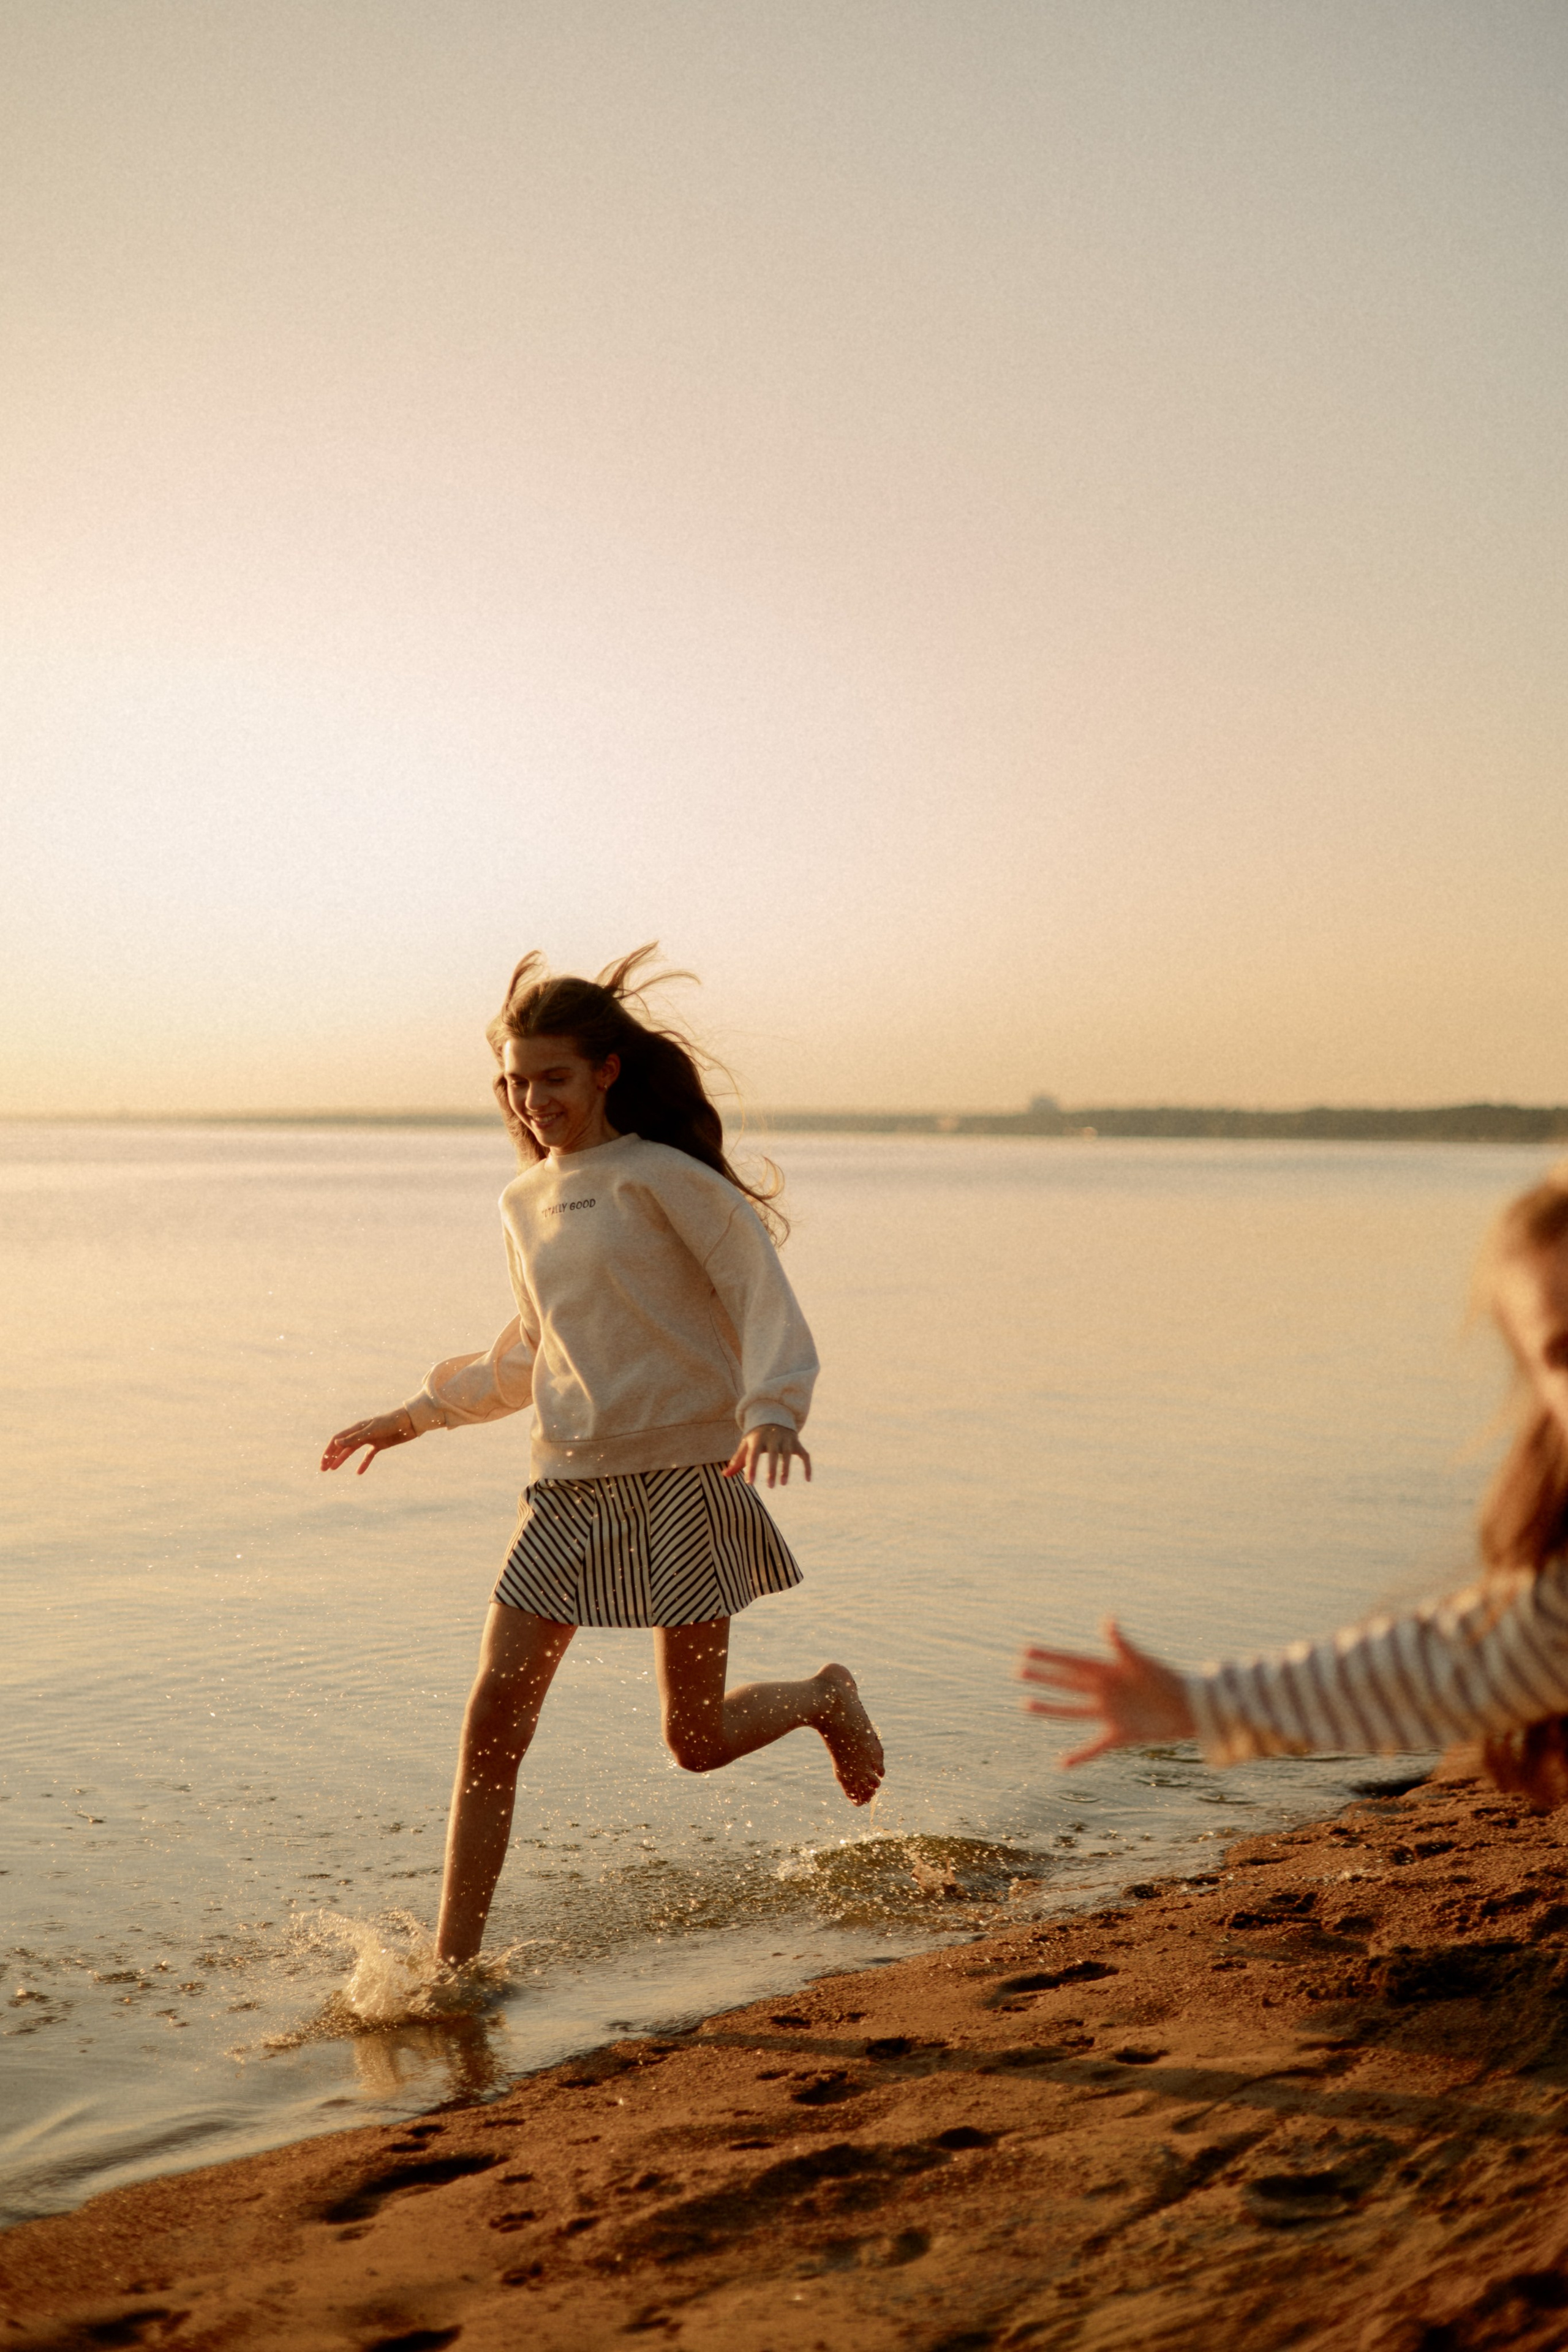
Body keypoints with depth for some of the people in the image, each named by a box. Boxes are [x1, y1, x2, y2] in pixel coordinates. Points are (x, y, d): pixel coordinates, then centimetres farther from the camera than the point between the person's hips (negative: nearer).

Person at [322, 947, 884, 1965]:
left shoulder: (664, 1177, -6)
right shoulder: (524, 1203, 13)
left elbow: (764, 1297, -10)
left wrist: (772, 1410, -27)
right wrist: (419, 1415, 25)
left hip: (684, 1473, -5)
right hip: (569, 1488, 5)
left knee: (697, 1739, 2)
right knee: (493, 1719, -5)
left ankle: (827, 1699, 35)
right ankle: (453, 1966, 3)